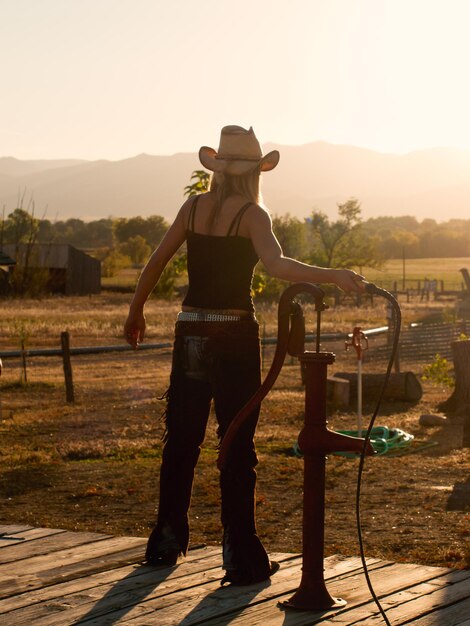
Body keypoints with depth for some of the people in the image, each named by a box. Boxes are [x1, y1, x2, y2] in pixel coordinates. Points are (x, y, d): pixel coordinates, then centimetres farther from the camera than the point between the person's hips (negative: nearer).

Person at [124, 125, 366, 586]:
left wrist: (135, 313, 22)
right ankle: (240, 557, 2)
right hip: (234, 335, -5)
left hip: (191, 334, 5)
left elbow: (155, 263, 10)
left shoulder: (194, 207, 5)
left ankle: (166, 541, 25)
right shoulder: (251, 214, -9)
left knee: (181, 439, 15)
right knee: (237, 447, 0)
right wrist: (333, 276, -29)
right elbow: (275, 264, -27)